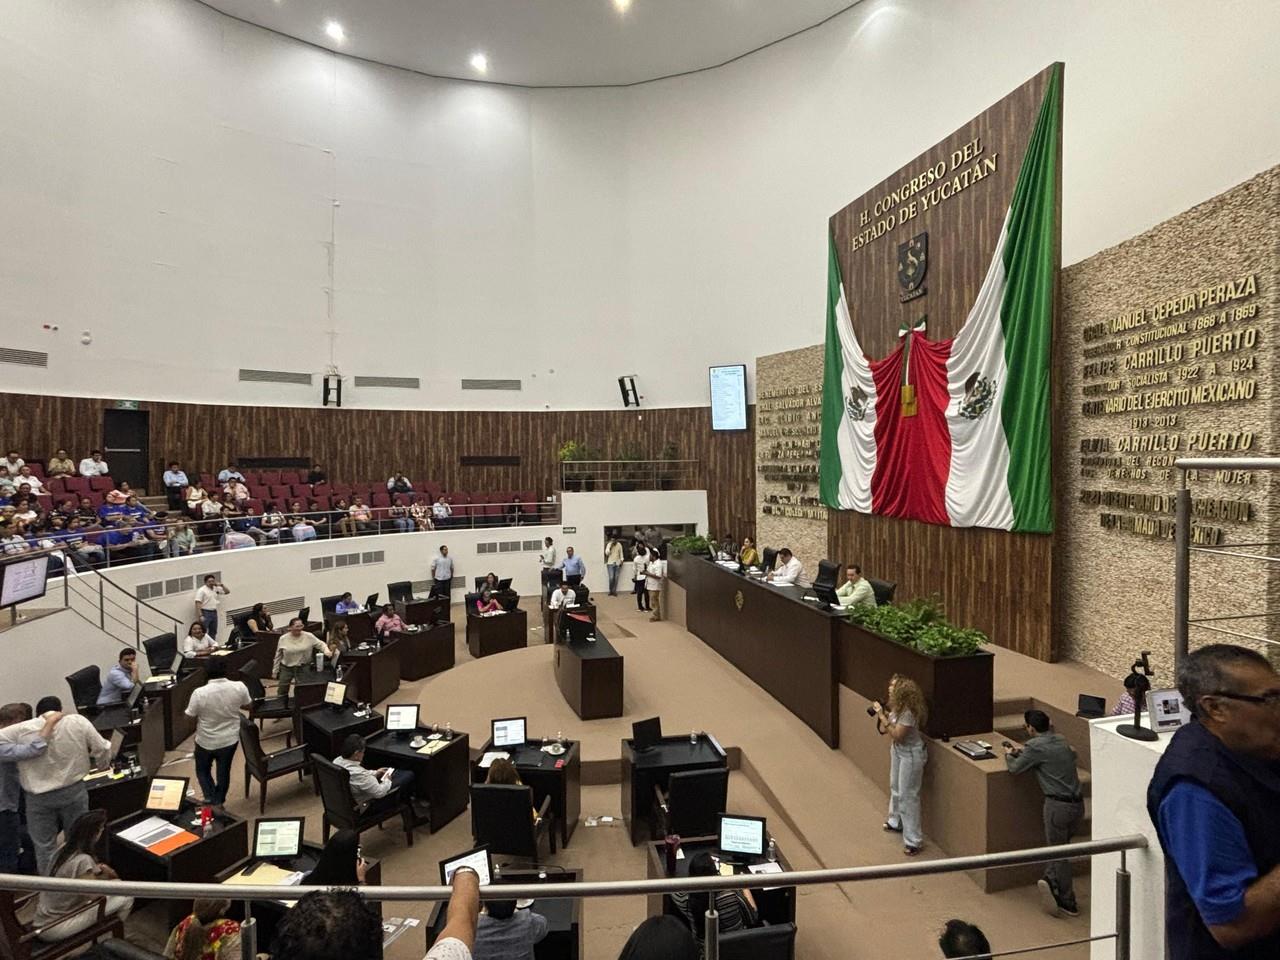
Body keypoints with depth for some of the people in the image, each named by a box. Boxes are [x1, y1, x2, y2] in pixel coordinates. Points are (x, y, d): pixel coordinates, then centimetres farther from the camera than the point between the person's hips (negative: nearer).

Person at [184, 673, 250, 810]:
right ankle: (218, 802, 32)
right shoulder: (239, 687, -21)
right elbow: (248, 705, -1)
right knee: (223, 772, 21)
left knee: (202, 770, 25)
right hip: (230, 740, 2)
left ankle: (211, 800, 16)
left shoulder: (199, 693, -27)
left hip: (206, 742, -1)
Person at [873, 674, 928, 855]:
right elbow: (891, 722, 5)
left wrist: (882, 716, -30)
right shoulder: (897, 705, -5)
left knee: (908, 795, 0)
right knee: (895, 788, 25)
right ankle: (896, 822, 46)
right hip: (897, 750, 9)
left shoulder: (908, 712, -31)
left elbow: (897, 735, -28)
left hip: (910, 754, -9)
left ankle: (913, 840, 12)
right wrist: (883, 714, -12)